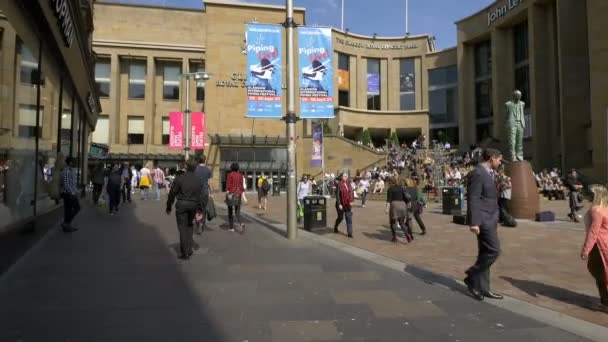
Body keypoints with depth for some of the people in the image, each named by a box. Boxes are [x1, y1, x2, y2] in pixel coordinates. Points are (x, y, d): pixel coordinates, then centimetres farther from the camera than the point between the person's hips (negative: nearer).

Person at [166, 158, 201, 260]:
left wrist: (169, 207, 5)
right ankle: (189, 248, 21)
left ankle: (185, 253, 7)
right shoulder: (197, 179, -1)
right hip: (193, 205, 4)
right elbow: (199, 196, -1)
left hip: (182, 204, -3)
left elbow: (172, 194, -7)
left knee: (183, 228, 4)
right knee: (189, 225, 22)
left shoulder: (179, 178, -11)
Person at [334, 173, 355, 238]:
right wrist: (339, 204, -17)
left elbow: (351, 193, 10)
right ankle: (335, 227, 39)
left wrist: (351, 201, -2)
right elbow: (337, 195, -14)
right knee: (340, 217, 10)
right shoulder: (339, 185, -12)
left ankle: (350, 233, 1)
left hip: (348, 204, 4)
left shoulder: (348, 184, 4)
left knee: (349, 218, -1)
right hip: (341, 204, -4)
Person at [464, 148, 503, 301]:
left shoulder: (486, 173, 15)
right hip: (483, 220, -10)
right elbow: (473, 199, -21)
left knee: (485, 253, 11)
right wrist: (474, 222, -25)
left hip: (488, 219, 10)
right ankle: (471, 277, 5)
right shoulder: (478, 173, -16)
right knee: (493, 250, -9)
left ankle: (482, 287, 17)